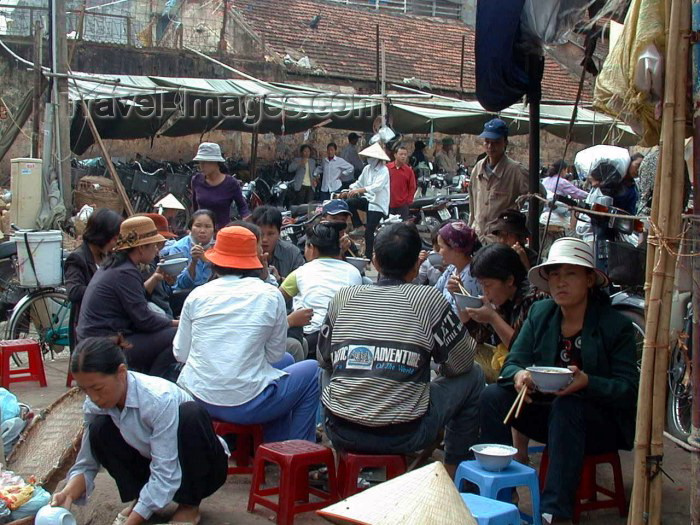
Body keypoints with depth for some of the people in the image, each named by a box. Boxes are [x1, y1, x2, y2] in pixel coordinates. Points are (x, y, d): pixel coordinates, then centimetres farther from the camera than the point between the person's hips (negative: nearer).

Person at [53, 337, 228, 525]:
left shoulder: (159, 398, -33)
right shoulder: (94, 406, -15)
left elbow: (165, 476, -32)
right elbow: (86, 464, -8)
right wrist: (69, 493, -29)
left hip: (200, 469, -4)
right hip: (152, 464, 4)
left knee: (190, 414, -34)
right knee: (100, 428, -19)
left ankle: (189, 505, -13)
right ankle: (140, 499, 1)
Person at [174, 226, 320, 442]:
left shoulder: (197, 295, 1)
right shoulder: (270, 296, -6)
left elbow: (180, 354, 6)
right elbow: (275, 354, 2)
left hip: (197, 399, 5)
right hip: (244, 405, -5)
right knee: (312, 371, 20)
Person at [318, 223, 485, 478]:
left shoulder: (343, 297, 5)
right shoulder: (428, 299, -5)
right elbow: (459, 364, 3)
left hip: (340, 433, 4)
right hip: (403, 435, -3)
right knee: (472, 376, 18)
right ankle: (454, 472, 26)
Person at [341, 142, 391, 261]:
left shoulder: (384, 171, -14)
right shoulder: (367, 168, 7)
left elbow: (377, 186, -30)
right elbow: (359, 183, 14)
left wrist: (359, 190, -42)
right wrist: (348, 192, -4)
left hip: (378, 204, -6)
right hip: (368, 199, 6)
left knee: (369, 232, -10)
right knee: (349, 202, -18)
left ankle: (368, 258, 1)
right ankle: (358, 225, 0)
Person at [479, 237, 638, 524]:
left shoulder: (617, 325, -10)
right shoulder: (539, 312, 3)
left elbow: (628, 390, -14)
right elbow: (513, 362, -2)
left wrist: (587, 383, -34)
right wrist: (518, 375, -27)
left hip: (601, 423, -4)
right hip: (549, 412, 5)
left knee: (566, 405, -37)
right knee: (493, 396, -19)